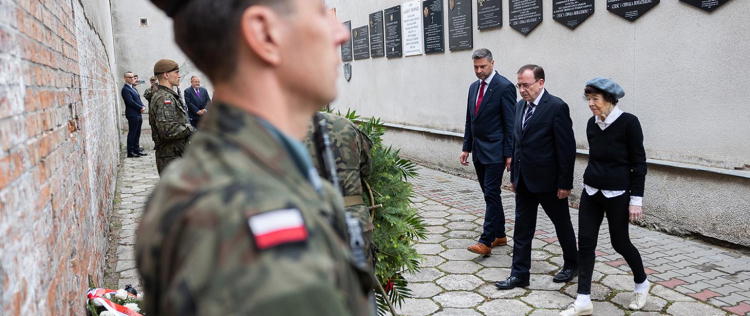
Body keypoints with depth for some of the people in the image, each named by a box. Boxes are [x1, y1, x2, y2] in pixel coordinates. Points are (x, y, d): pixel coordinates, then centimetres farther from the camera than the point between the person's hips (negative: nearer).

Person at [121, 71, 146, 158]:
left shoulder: (133, 88, 19)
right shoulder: (125, 89, -11)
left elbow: (138, 100, 19)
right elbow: (131, 102, -18)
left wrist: (143, 107, 0)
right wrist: (140, 108, -11)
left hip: (138, 114, 9)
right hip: (132, 114, -9)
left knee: (137, 133, 12)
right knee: (132, 133, -5)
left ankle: (136, 149, 20)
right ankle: (130, 152, 0)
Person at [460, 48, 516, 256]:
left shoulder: (504, 87, -11)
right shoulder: (474, 87, 12)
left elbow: (510, 123, -13)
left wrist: (509, 154, -15)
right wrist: (466, 148, 14)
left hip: (495, 151, -8)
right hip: (478, 151, 8)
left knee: (491, 194, -7)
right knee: (490, 194, 13)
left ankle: (486, 241, -5)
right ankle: (499, 235, 24)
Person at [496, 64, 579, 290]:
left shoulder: (557, 107, -14)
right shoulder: (520, 106, 8)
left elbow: (567, 148, -15)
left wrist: (565, 183, -16)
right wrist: (514, 176, 13)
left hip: (548, 180, -6)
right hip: (524, 180, 7)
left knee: (562, 224, 13)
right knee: (522, 228, 8)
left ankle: (572, 265, 34)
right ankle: (519, 274, 16)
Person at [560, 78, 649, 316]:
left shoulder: (628, 122, -13)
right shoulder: (592, 124, 3)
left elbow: (639, 163, -11)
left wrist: (636, 200, -12)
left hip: (617, 194, -5)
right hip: (591, 192, 5)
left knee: (620, 242, 8)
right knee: (585, 242, 1)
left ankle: (641, 284, 37)